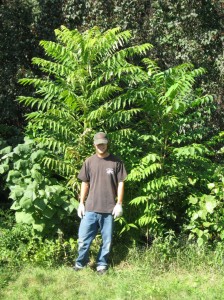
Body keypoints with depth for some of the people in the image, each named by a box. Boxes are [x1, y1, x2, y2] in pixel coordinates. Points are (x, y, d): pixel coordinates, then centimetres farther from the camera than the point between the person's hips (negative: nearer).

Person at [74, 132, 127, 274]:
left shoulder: (116, 162, 0)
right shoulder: (89, 162, 6)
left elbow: (121, 183, 1)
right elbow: (85, 183, 11)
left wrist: (119, 204, -4)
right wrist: (81, 203, 7)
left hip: (109, 209, -1)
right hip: (90, 208, 1)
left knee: (107, 240, 7)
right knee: (83, 238, 3)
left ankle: (102, 265, 22)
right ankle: (80, 263, 20)